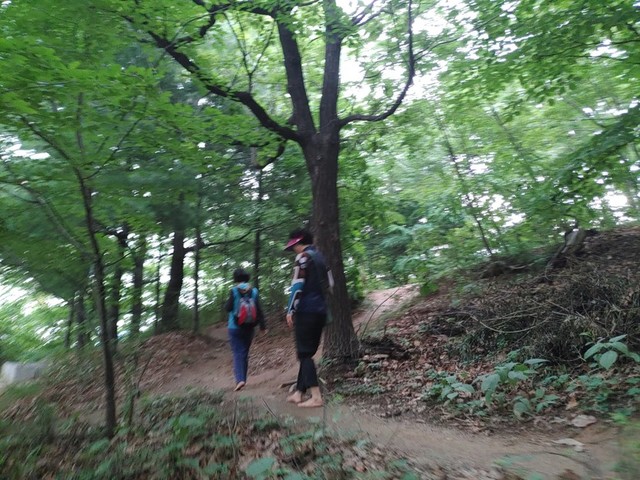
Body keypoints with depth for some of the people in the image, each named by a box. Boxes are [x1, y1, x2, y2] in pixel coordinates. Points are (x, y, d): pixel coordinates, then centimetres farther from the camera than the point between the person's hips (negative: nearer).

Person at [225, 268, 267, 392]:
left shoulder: (234, 291, -10)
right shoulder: (254, 291, -1)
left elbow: (228, 308, -6)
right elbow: (259, 310, -1)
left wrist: (228, 300, 13)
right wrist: (263, 326, 4)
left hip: (235, 327, -3)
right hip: (249, 327, 3)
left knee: (237, 353, -3)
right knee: (245, 353, 14)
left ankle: (240, 379, -18)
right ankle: (243, 379, 21)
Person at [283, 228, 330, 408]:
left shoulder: (303, 256, -7)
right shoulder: (320, 257, 18)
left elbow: (298, 285, -16)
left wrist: (290, 310, -13)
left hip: (306, 311, -8)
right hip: (320, 311, 8)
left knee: (305, 353, -4)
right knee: (307, 352, 13)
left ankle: (316, 397, -7)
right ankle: (299, 392, 19)